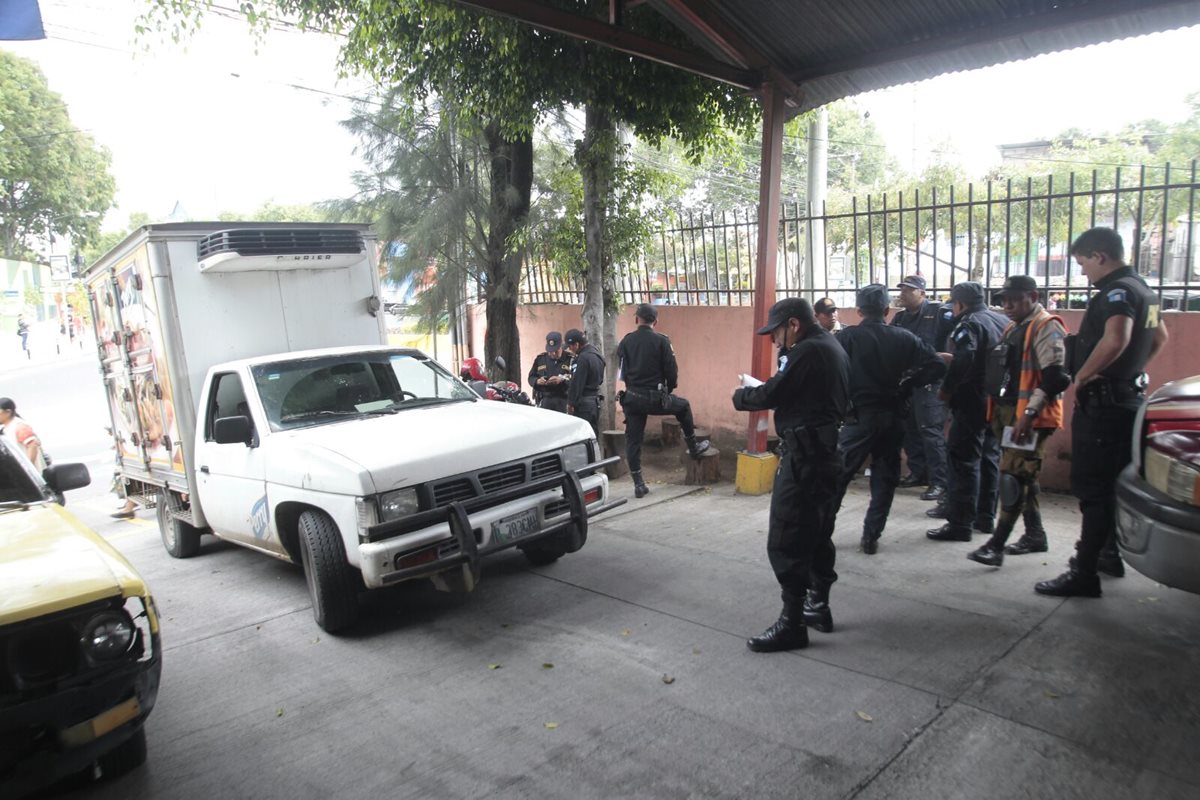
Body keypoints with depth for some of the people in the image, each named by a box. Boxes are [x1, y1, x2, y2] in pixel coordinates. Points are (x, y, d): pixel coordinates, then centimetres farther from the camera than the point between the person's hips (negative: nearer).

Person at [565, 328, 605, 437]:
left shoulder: (583, 358, -18)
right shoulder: (596, 354, 13)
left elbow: (577, 383, -19)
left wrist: (571, 403, -13)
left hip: (584, 403, -10)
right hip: (595, 400, 10)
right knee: (593, 434, 15)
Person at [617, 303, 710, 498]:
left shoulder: (626, 341, 2)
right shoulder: (662, 341, -6)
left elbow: (622, 371, 6)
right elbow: (672, 371, -6)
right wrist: (668, 391, 12)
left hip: (632, 398, 3)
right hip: (656, 398, -2)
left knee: (633, 440, 10)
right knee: (683, 406, 26)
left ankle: (638, 484, 10)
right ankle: (693, 448, 35)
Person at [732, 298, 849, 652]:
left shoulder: (808, 351, -15)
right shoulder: (831, 347, 17)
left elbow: (771, 395, -15)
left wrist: (740, 396, 2)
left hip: (805, 454, -11)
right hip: (827, 451, 11)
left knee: (785, 541, -8)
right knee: (817, 535, 20)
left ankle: (793, 622, -4)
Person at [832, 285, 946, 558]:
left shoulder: (847, 337, -7)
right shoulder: (904, 338, 1)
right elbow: (938, 366, -2)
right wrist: (907, 383, 6)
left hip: (859, 417, -2)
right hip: (893, 417, 3)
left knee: (838, 475, 7)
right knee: (885, 479, 12)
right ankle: (871, 536, 12)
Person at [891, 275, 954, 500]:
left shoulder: (938, 312, -7)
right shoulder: (899, 317, 14)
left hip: (930, 382, -7)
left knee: (931, 431, -7)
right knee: (909, 430, 14)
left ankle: (939, 481, -2)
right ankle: (917, 472, 27)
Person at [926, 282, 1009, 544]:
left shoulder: (969, 324, -13)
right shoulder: (1001, 321, 13)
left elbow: (963, 361, -27)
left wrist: (947, 389, -17)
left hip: (972, 403, -9)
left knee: (963, 461, -6)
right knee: (989, 458, 16)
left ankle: (960, 524, -4)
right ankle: (986, 516, 25)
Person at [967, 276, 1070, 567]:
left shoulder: (1046, 328, -11)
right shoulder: (1013, 328, 19)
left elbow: (1055, 377, -21)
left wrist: (1029, 413, -25)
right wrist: (997, 413, 16)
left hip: (1031, 419, -9)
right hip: (1008, 414, 9)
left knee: (1013, 478, -11)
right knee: (1023, 477, 16)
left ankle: (996, 545, -10)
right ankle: (1035, 535, 28)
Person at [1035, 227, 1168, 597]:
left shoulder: (1117, 291, -16)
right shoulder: (1143, 290, 17)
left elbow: (1115, 339, -35)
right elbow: (1159, 337, 32)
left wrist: (1082, 375, -23)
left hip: (1102, 404, -10)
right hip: (1128, 398, 10)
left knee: (1093, 490, -8)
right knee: (1113, 486, 19)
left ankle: (1084, 574, -4)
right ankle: (1109, 554, 31)